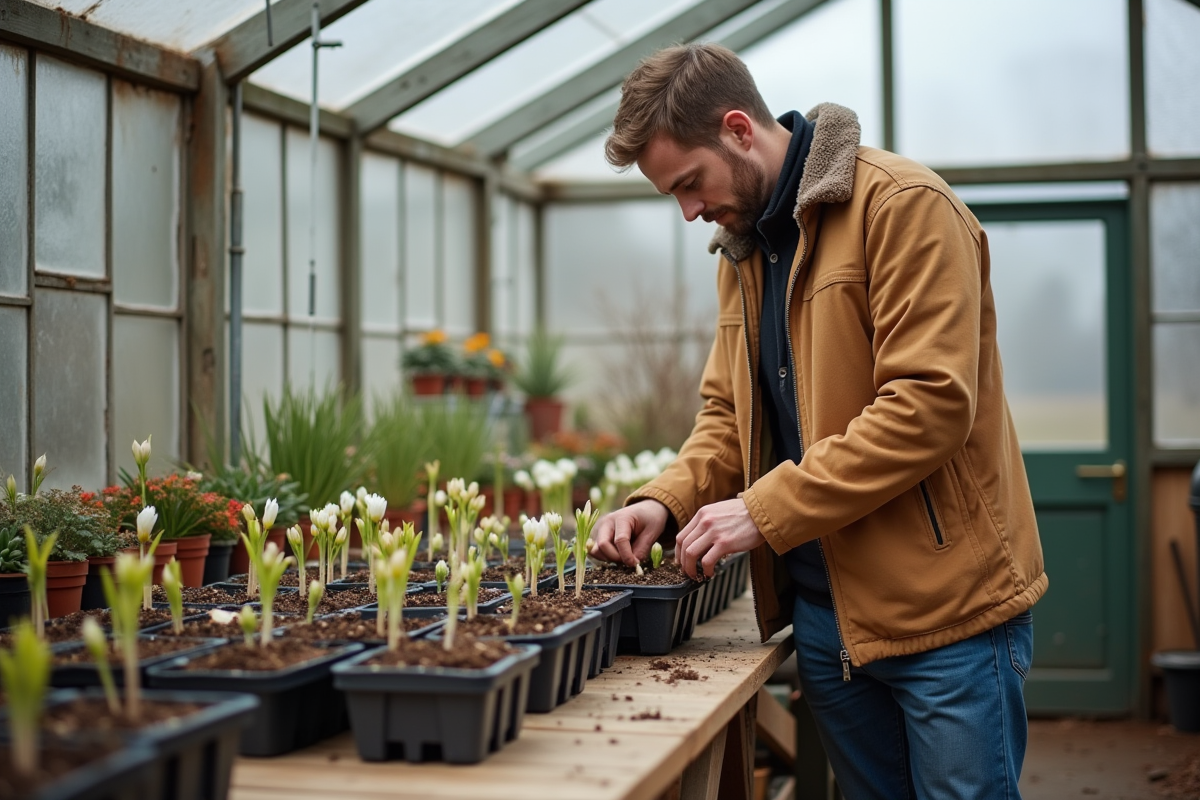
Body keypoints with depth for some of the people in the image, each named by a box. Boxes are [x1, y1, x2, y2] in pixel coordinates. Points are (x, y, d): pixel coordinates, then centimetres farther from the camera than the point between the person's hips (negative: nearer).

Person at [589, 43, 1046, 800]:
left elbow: (929, 403, -22)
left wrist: (766, 510, -22)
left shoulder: (903, 206, -13)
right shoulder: (742, 247, 13)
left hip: (945, 603, -7)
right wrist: (665, 502, -5)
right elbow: (729, 414, 16)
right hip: (823, 612, 7)